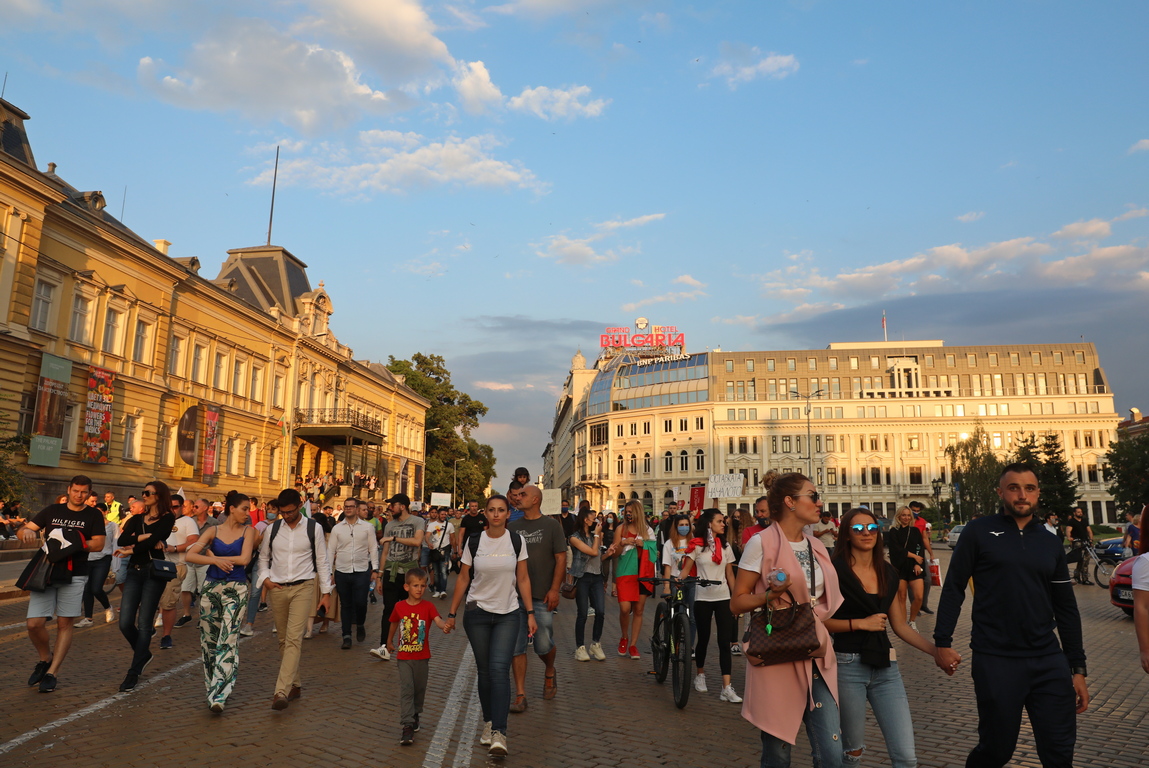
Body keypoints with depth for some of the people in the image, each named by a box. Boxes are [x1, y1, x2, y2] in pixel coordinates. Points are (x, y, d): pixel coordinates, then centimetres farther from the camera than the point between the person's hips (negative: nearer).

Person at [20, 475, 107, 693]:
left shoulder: (93, 515, 2)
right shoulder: (52, 510, 8)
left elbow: (98, 544, -6)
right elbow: (25, 529, 7)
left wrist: (72, 544, -19)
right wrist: (26, 531, -17)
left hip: (74, 576, -2)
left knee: (65, 624, 0)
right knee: (34, 623, -5)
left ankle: (52, 672, 11)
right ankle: (45, 658, 22)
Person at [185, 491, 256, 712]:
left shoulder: (248, 531, 0)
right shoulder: (214, 531, 4)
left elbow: (245, 559, -12)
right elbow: (190, 556, -4)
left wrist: (213, 556, -7)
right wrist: (216, 560, -16)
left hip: (236, 590, -3)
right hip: (211, 587, 3)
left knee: (228, 641, -9)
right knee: (209, 639, 10)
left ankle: (219, 695, -10)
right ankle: (212, 685, 27)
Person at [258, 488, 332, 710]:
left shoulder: (313, 528, -3)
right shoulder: (272, 528, 5)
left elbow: (322, 561, 2)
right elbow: (263, 557, 17)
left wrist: (326, 592, 0)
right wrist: (265, 577, -1)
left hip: (303, 588, -4)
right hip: (277, 589, 4)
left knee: (294, 639, -14)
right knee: (284, 640, 11)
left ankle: (282, 691, -17)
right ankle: (295, 685, 25)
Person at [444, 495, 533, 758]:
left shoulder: (516, 541, -3)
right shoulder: (474, 542, -4)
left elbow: (523, 579, 2)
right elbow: (463, 578, 3)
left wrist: (530, 613, -2)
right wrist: (452, 613, 3)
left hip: (508, 615, -1)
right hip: (477, 612, 1)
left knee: (499, 669, -12)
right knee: (484, 671, 8)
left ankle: (499, 732, -10)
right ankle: (488, 722, 25)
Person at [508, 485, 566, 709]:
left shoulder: (551, 525, 0)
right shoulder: (513, 527, 9)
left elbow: (561, 558, -3)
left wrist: (554, 589, -11)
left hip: (542, 597, -3)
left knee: (543, 646, 4)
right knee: (516, 647, 3)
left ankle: (549, 673, 36)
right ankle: (520, 695, 12)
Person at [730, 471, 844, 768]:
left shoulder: (817, 547, 11)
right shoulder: (762, 543, -10)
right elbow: (737, 603, -7)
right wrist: (770, 595, -22)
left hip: (817, 658, 6)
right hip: (778, 660, -5)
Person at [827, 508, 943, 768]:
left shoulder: (889, 573, 9)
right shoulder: (835, 571, -8)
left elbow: (900, 625, 13)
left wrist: (936, 651, 4)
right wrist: (860, 623, -14)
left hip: (885, 666, 4)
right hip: (848, 666, -4)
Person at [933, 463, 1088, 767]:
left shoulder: (1051, 544, 9)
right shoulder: (978, 531, -2)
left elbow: (1066, 609, 12)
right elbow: (954, 588, -3)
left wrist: (1078, 669, 11)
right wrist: (942, 642, -9)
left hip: (1049, 660, 4)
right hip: (995, 660, -4)